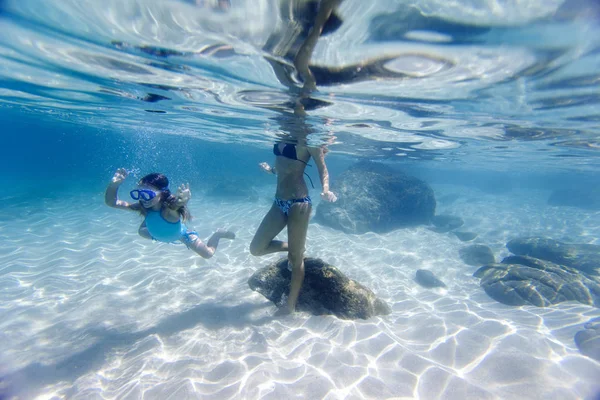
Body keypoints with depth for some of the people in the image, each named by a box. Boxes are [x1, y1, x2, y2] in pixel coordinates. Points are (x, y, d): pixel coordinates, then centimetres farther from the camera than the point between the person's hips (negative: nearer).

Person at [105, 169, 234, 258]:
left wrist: (183, 199, -95)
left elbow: (179, 204, -70)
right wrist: (114, 184, -47)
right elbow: (111, 202, -29)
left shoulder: (170, 209, -46)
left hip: (180, 234, -5)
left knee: (208, 254, 7)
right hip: (158, 235, 5)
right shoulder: (143, 208, -30)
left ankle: (219, 234, 33)